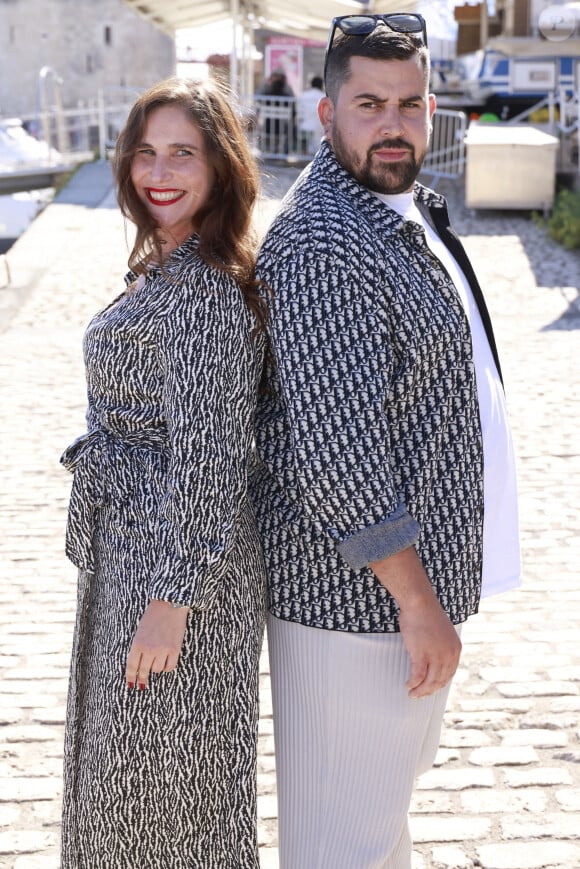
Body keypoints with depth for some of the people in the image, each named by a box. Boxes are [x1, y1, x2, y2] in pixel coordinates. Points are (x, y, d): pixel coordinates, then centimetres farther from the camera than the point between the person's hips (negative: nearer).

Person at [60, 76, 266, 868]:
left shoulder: (204, 289, -21)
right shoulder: (166, 266, 10)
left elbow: (208, 456, -24)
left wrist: (171, 600, -22)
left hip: (177, 561, -10)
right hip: (133, 546, 10)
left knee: (163, 774, 6)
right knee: (130, 761, 23)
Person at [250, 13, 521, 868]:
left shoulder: (406, 212, 11)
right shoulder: (322, 245, -23)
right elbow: (334, 445, -28)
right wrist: (418, 600, -23)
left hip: (409, 567, 10)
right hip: (359, 591, -10)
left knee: (386, 787, 28)